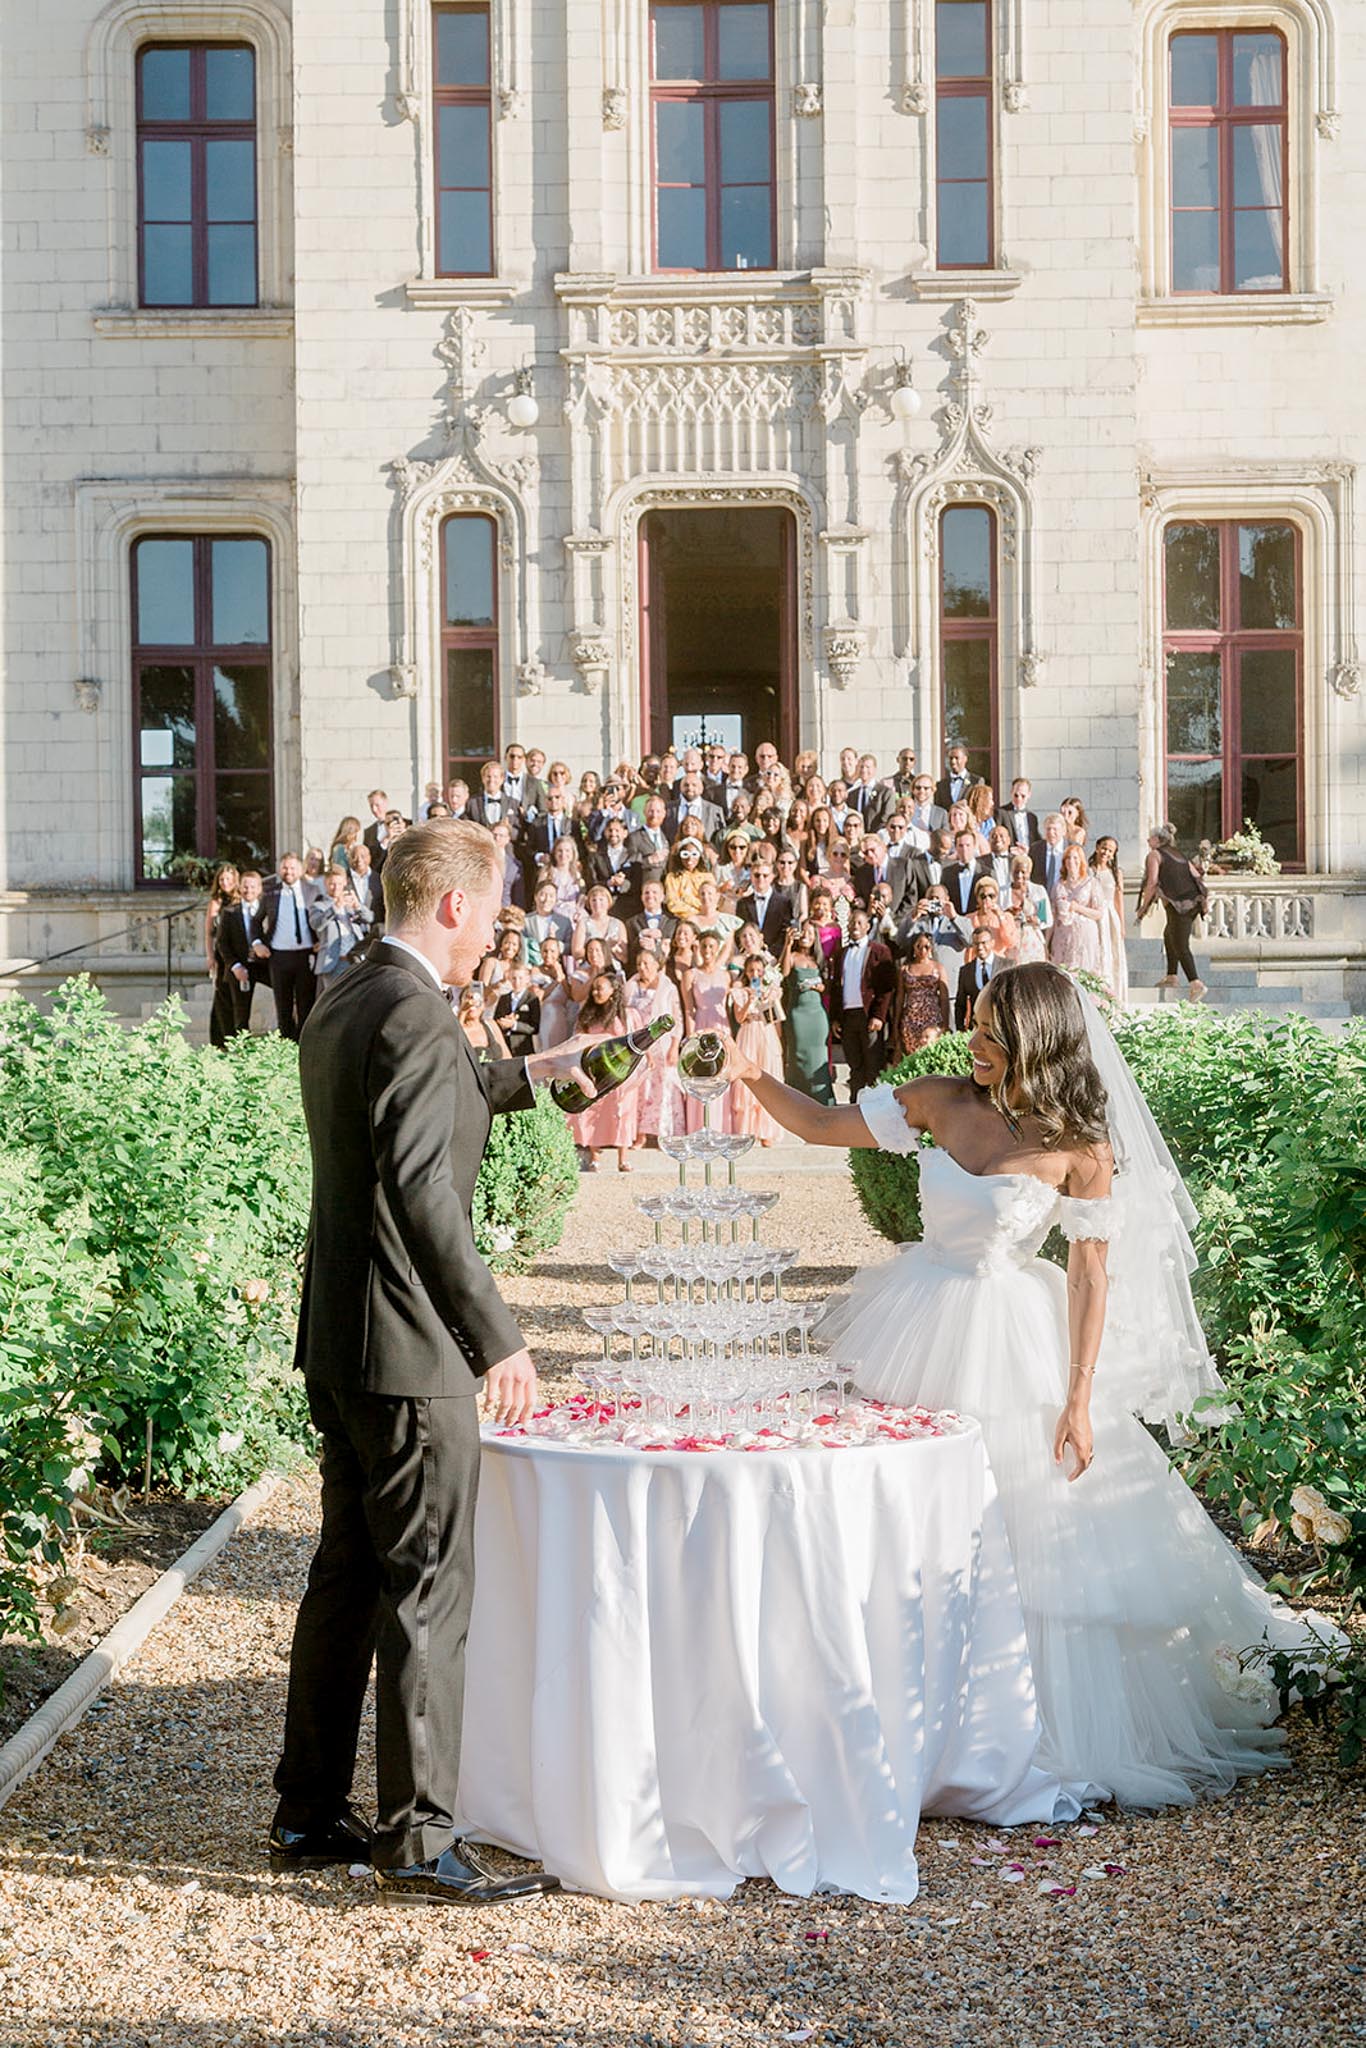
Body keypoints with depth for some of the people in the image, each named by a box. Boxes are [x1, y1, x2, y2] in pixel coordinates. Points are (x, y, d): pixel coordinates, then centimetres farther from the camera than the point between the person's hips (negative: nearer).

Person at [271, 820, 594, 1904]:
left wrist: (529, 1073, 39)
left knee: (347, 1574, 17)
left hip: (338, 1345, 10)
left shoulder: (341, 1004, 12)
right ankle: (419, 1840, 8)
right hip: (408, 1351, -10)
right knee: (428, 1590, 0)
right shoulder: (416, 1013, -18)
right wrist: (498, 1338, -24)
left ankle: (310, 1814, 27)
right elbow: (420, 1188, -26)